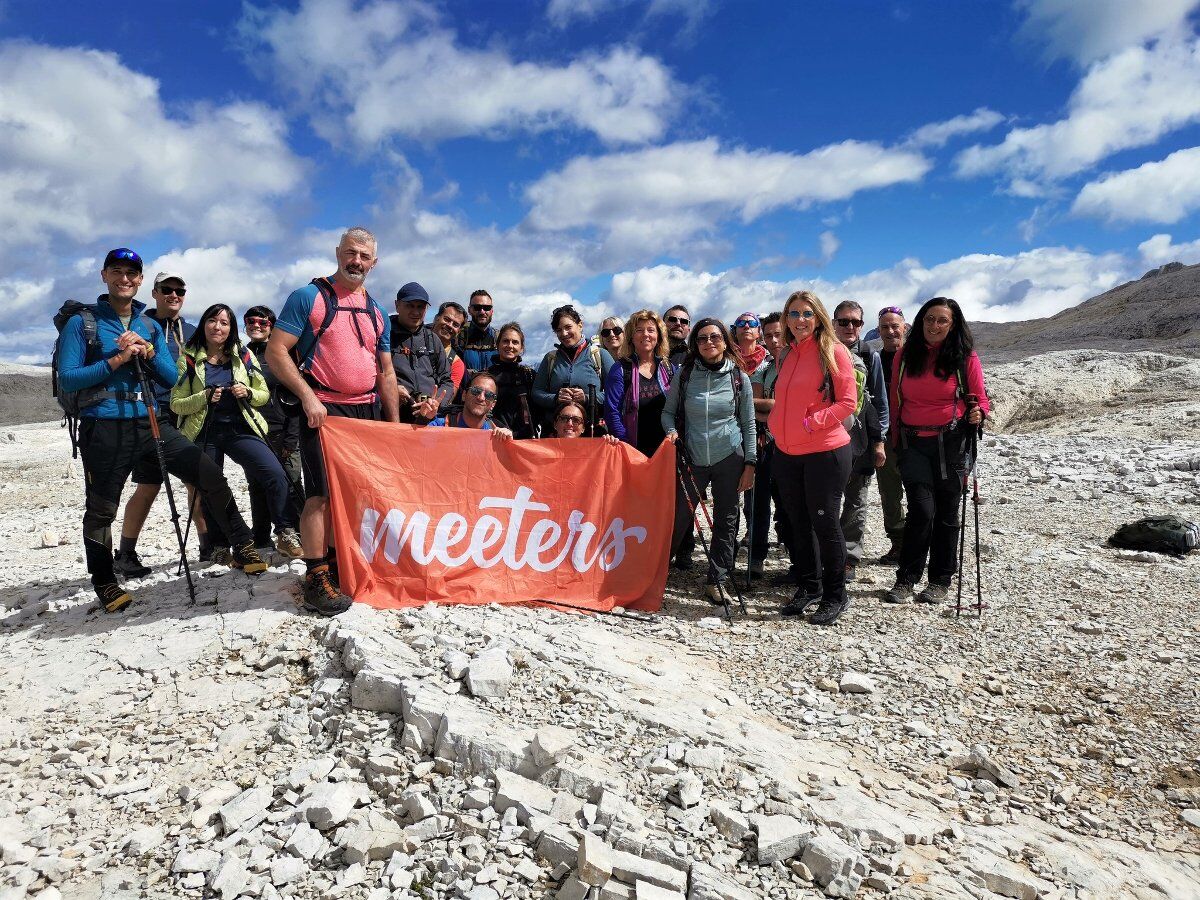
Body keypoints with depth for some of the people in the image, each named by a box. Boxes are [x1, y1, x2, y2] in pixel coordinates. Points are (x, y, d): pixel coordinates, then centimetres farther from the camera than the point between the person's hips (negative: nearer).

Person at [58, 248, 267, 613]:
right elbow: (66, 379, -6)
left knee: (211, 476, -6)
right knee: (100, 511, 5)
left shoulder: (151, 326, 13)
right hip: (104, 429, -3)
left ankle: (243, 549, 3)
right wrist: (116, 361, -15)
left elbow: (171, 377, 8)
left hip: (152, 423, 3)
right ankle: (105, 584, 23)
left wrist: (148, 352, -9)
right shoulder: (81, 322, 1)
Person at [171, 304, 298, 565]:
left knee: (275, 473, -19)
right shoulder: (189, 359, 3)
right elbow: (176, 404, -1)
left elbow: (264, 394, 11)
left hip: (241, 429, 0)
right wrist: (205, 397, -17)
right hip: (205, 433, 0)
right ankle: (219, 546, 20)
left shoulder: (244, 356, 8)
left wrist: (248, 393, -10)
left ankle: (287, 533, -12)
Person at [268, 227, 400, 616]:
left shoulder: (377, 312, 16)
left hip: (367, 412, 6)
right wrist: (308, 396, -18)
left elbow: (385, 372, 18)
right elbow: (276, 352, -7)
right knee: (322, 493, -9)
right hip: (324, 410, -6)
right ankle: (316, 578, -2)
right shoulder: (309, 297, -1)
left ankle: (341, 562, 24)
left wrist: (395, 423, 12)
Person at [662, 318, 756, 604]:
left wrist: (750, 464, 0)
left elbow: (748, 424, 4)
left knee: (726, 521, 6)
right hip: (693, 459, 0)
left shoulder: (739, 378, 0)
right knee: (678, 518, 1)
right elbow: (668, 411, 10)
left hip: (729, 459, 0)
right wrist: (671, 431, -11)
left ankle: (716, 581, 18)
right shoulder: (684, 374, 0)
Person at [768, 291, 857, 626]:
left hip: (825, 451, -6)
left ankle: (835, 596, 17)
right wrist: (777, 424, 6)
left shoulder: (833, 351, -7)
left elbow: (848, 401, -11)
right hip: (786, 453, 6)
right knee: (799, 523, 14)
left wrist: (811, 422, -19)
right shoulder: (785, 355, 12)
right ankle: (808, 587, 28)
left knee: (825, 523, 2)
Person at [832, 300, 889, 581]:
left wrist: (879, 441, -1)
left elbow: (880, 401, 4)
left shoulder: (870, 357, 3)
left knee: (855, 503, 7)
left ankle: (849, 559, 16)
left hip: (860, 439, -1)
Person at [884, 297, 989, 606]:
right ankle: (906, 579, 2)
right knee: (922, 509, -11)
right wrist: (896, 440, 11)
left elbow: (980, 398, 4)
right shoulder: (904, 356, 6)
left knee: (946, 513, 6)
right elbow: (895, 401, 11)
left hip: (951, 443, 0)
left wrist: (978, 413, -18)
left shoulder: (966, 357, 1)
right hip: (914, 444, 0)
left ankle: (940, 580, 20)